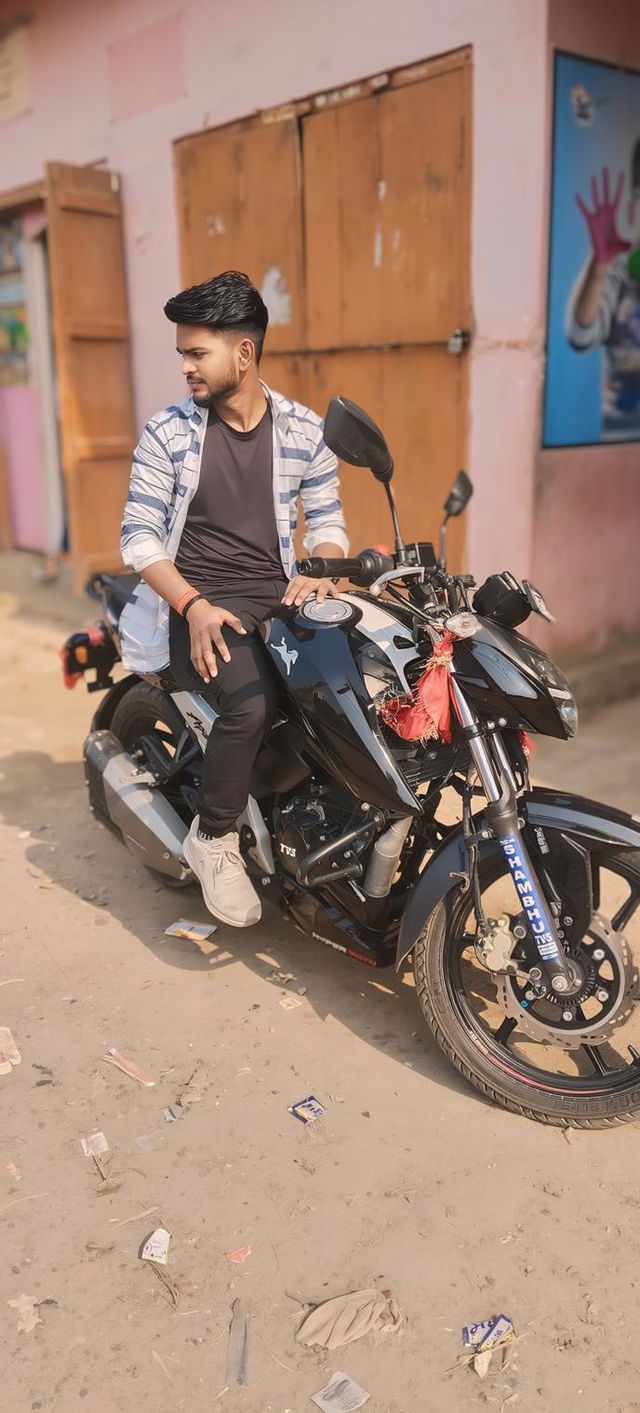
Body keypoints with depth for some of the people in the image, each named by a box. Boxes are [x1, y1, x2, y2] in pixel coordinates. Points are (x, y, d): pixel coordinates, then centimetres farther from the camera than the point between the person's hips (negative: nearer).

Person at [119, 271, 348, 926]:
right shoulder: (166, 432, 1)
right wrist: (194, 606, -17)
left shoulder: (304, 430, 7)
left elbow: (326, 517, 12)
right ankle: (212, 838, -6)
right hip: (196, 603, -3)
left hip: (279, 595, 3)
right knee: (251, 704, -32)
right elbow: (139, 535, -2)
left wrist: (320, 572, -11)